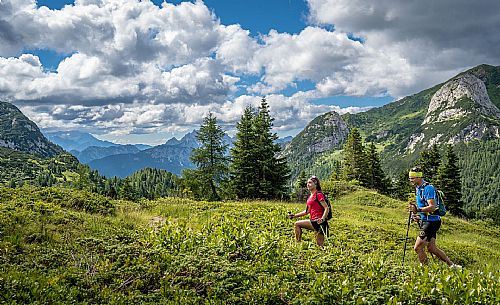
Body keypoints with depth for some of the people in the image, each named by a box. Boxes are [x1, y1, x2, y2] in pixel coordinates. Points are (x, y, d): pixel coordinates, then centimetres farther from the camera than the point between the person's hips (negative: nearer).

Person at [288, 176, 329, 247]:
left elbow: (326, 208, -15)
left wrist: (322, 219, -31)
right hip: (314, 222, 8)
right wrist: (294, 216, 18)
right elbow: (307, 211, 23)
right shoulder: (310, 197, 17)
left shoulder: (318, 195, -9)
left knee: (297, 224, -5)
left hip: (318, 222, -8)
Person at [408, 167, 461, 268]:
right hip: (425, 221, 10)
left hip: (431, 222, -10)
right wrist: (419, 216, 12)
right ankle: (452, 265, 26)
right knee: (431, 248, 15)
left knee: (418, 248, -8)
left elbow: (432, 207, -26)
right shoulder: (418, 188, 14)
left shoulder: (428, 188, -17)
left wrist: (417, 209, -33)